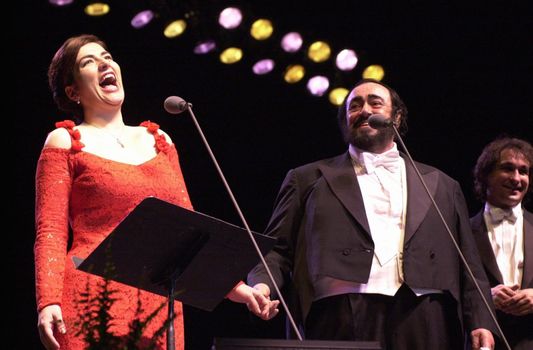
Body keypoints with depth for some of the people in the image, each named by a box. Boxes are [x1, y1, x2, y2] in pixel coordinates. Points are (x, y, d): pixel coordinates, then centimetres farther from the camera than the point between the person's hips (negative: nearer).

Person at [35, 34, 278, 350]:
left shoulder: (157, 141, 18)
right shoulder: (65, 143, 7)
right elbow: (51, 233, -1)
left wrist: (232, 285, 4)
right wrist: (48, 302, -16)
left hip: (160, 305, 4)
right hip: (94, 303, -4)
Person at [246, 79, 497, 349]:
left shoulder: (440, 185, 22)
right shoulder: (308, 180, 19)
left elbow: (468, 266, 17)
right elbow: (277, 250, 12)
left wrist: (480, 324, 4)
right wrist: (262, 286, -9)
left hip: (424, 324, 2)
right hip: (343, 323, -1)